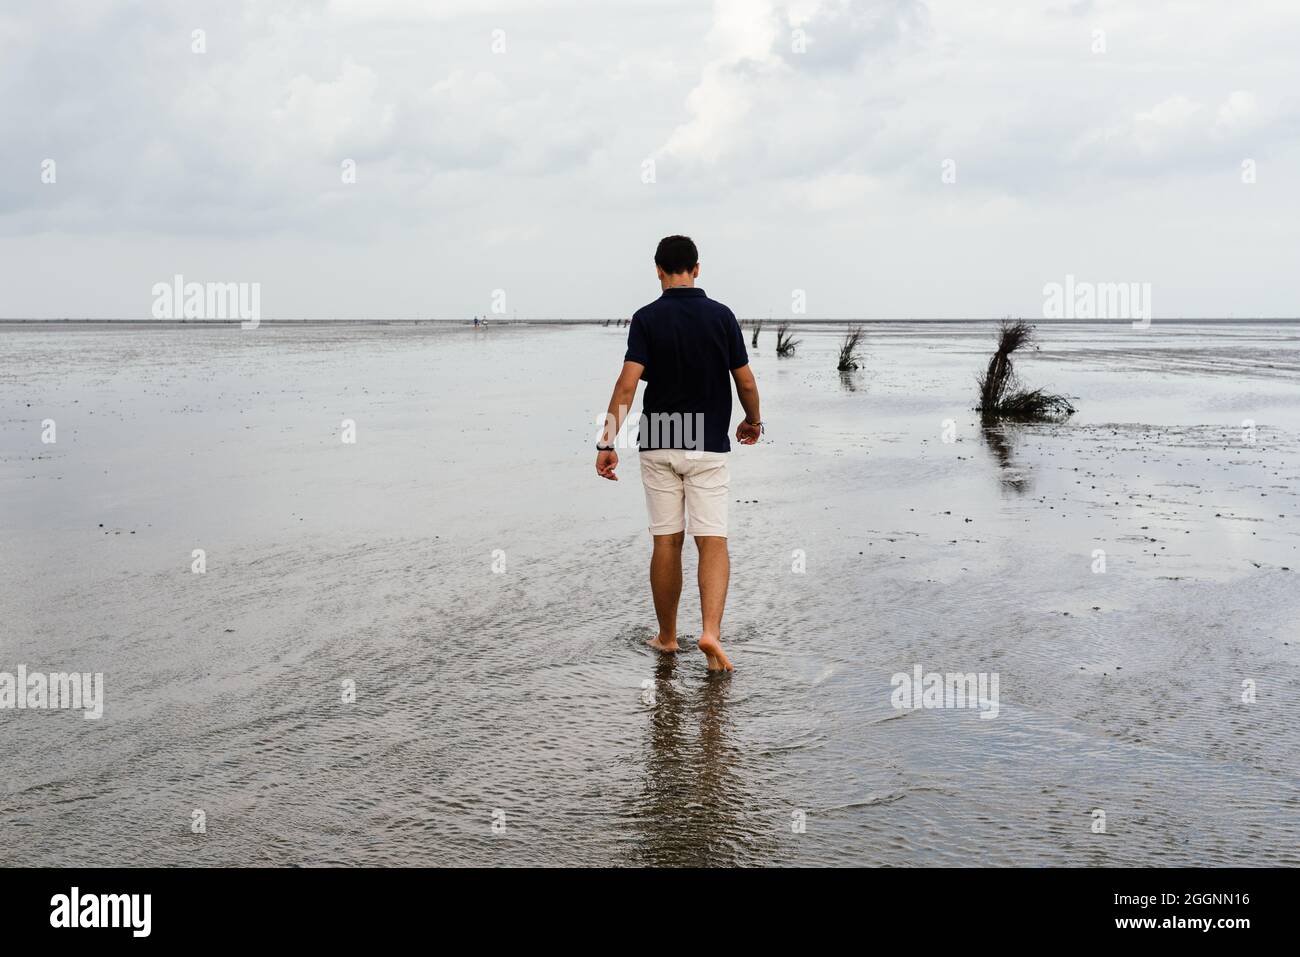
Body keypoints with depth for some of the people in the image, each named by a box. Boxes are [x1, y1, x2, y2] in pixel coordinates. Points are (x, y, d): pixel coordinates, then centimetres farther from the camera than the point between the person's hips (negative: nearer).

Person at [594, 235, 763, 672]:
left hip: (657, 443, 1)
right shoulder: (721, 316, -1)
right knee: (713, 542, -1)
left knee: (666, 543, 9)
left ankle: (667, 637, 20)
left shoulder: (646, 318, -5)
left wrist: (607, 442, -16)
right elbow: (746, 382, 2)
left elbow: (628, 382, -15)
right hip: (708, 445, 0)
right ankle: (710, 632, -20)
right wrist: (753, 421, 21)